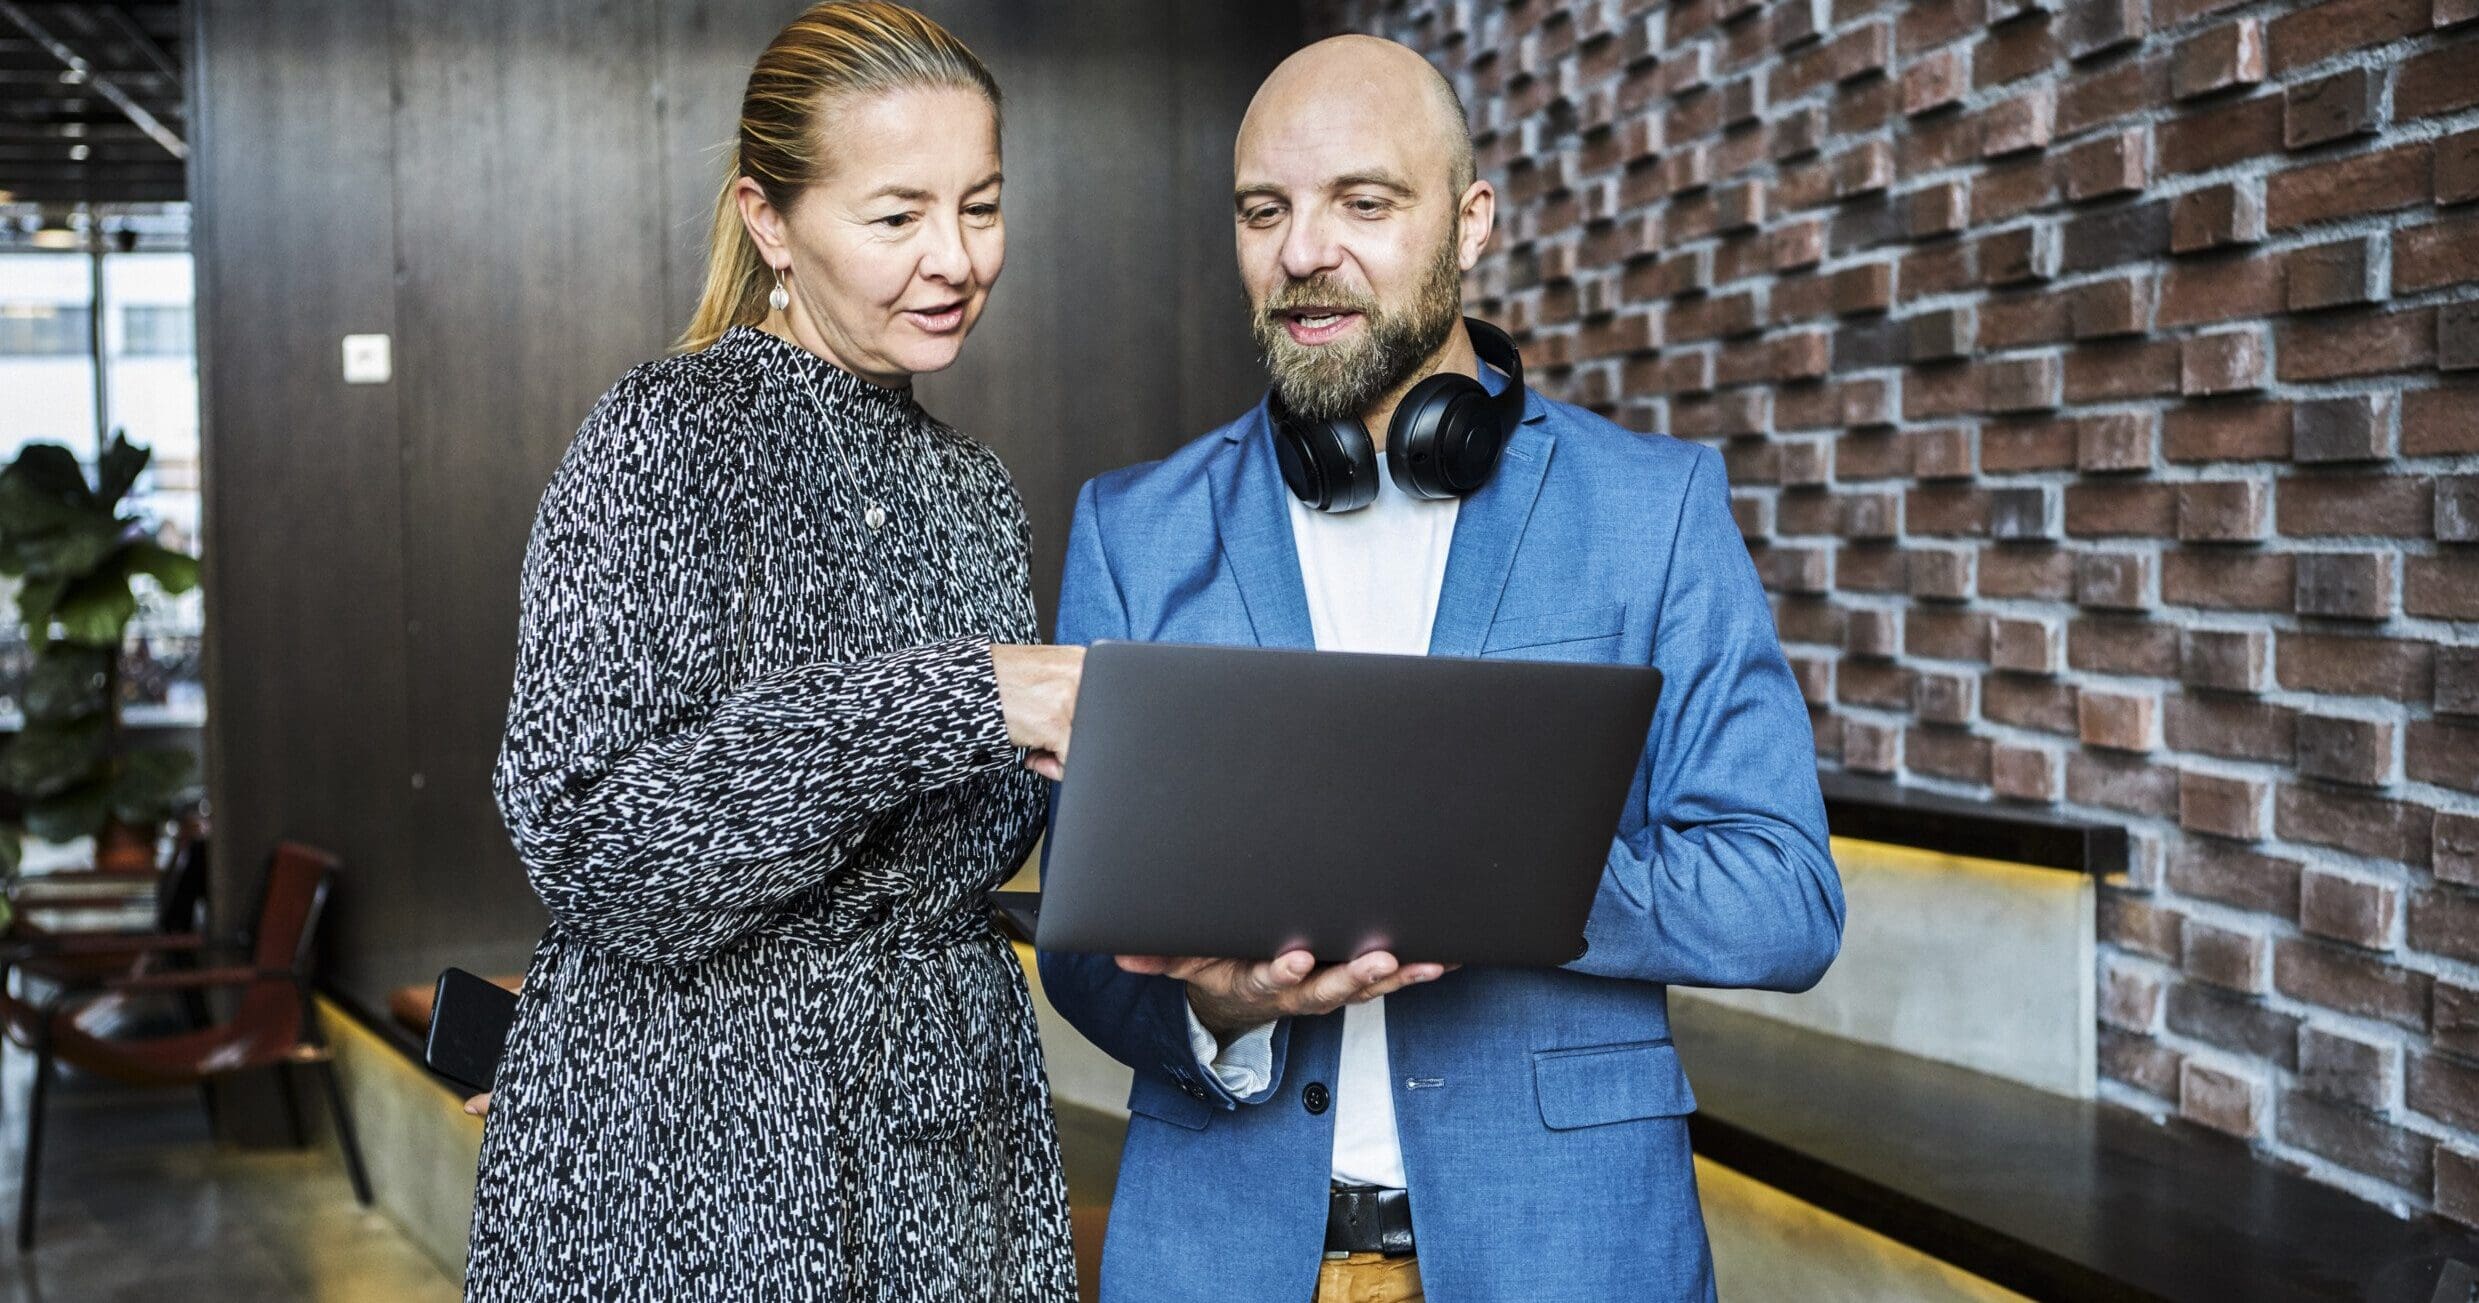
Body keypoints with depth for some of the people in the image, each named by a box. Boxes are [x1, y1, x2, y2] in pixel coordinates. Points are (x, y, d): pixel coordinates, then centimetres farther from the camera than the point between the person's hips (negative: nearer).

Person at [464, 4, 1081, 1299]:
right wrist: (938, 706, -27)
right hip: (692, 1143, -6)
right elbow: (579, 835, -21)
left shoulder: (971, 491, 9)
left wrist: (1080, 750, -3)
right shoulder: (668, 436, -12)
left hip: (947, 1134, 6)